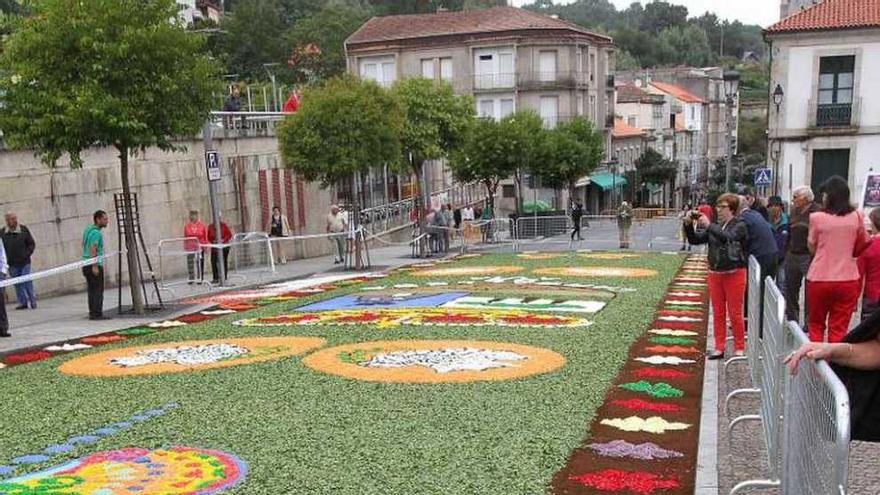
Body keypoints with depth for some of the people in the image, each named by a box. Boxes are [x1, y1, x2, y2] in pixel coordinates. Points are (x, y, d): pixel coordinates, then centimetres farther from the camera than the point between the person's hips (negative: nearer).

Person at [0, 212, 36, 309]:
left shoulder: (23, 229, 2)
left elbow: (31, 244, 7)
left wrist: (27, 254, -5)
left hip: (24, 262, -1)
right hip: (12, 264, 2)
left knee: (27, 282, -2)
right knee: (18, 284, 6)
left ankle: (32, 300, 9)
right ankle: (23, 302, 12)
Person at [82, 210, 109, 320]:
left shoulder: (88, 229, 16)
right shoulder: (96, 233, -14)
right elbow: (93, 250, -22)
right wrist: (95, 266, -25)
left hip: (86, 265, 10)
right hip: (95, 265, -10)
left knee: (92, 290, 12)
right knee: (98, 290, -6)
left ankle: (92, 313, 15)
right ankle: (97, 313, -7)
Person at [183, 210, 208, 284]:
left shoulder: (201, 225, 0)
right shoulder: (186, 226, 2)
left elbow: (205, 237, 3)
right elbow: (185, 237, 5)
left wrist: (205, 246, 1)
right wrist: (185, 247, 2)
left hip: (199, 247, 0)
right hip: (190, 248, 1)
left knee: (200, 263, 4)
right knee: (190, 263, 1)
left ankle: (200, 278, 11)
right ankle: (191, 279, 9)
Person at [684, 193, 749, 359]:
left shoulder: (740, 225, -6)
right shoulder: (715, 226, 9)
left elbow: (728, 237, -25)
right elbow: (695, 239, 5)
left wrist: (709, 225, -29)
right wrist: (688, 226, -11)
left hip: (734, 273, -5)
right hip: (715, 273, 5)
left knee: (735, 313, 1)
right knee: (718, 313, 9)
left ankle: (739, 348, 12)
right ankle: (719, 348, 16)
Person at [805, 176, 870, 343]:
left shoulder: (817, 218, -8)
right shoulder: (856, 216, -1)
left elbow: (812, 247, 2)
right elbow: (862, 247, 11)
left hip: (819, 278, -1)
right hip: (848, 279, 2)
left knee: (815, 325, 15)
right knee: (839, 329, 7)